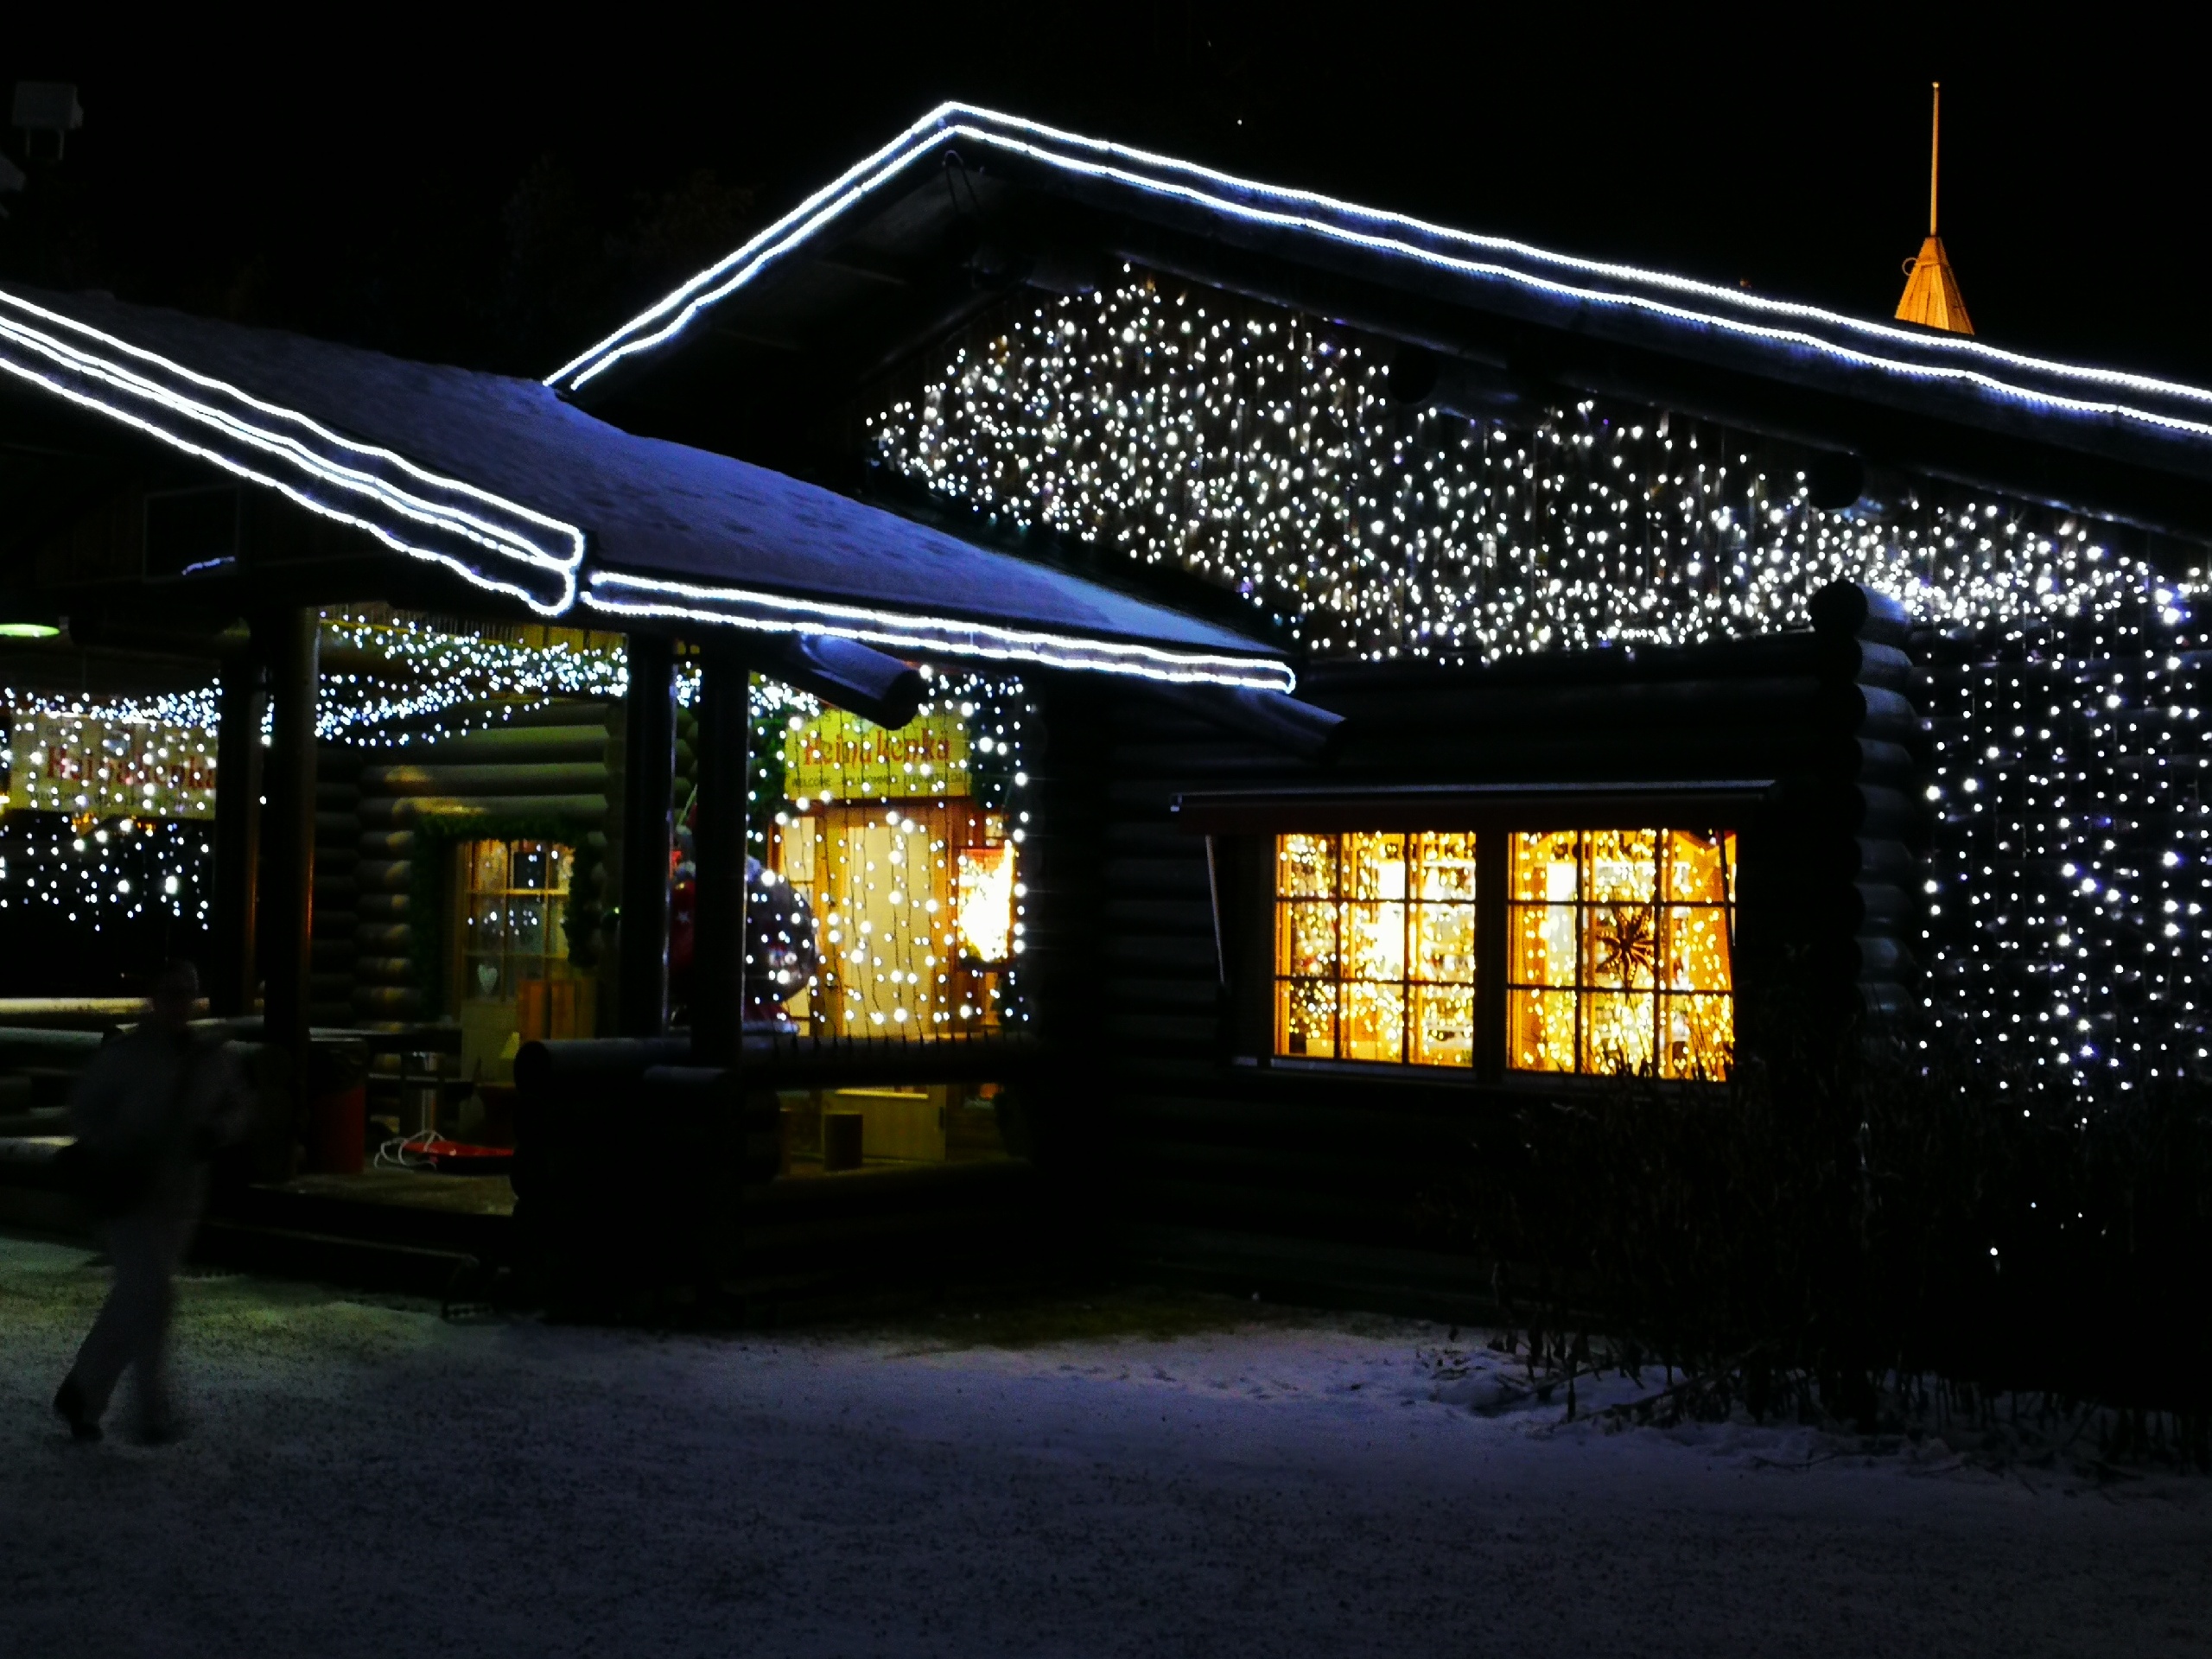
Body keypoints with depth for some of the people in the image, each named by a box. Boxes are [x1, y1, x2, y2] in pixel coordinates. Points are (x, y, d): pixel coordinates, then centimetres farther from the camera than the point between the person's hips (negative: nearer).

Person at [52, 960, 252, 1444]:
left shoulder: (211, 1060, 5)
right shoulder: (123, 1055, -7)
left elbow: (239, 1108, 17)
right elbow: (83, 1111, -3)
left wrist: (216, 1131, -4)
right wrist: (110, 1161, -16)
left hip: (180, 1199, 5)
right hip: (130, 1195, -5)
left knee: (134, 1300, 10)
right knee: (149, 1297, -12)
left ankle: (83, 1396, 25)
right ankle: (154, 1414, -4)